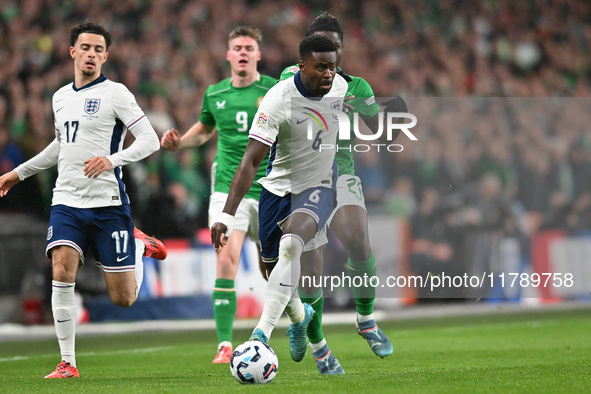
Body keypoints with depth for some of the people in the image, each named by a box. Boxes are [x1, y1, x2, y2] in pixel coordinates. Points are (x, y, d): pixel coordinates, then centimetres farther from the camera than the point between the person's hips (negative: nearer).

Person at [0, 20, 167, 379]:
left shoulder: (115, 93, -5)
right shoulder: (61, 97, 14)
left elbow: (150, 140, -10)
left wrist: (112, 160, -26)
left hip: (108, 204, -4)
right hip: (67, 201, 4)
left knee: (124, 299, -1)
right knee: (63, 271, -19)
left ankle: (140, 246, 32)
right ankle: (68, 363, -12)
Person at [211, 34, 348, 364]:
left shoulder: (340, 86, -8)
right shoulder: (278, 101, -24)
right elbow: (250, 161, -28)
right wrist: (227, 215, -35)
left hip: (318, 188, 0)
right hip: (279, 187, 0)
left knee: (290, 246, -29)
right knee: (273, 267, 9)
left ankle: (262, 333, -33)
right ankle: (299, 315, 45)